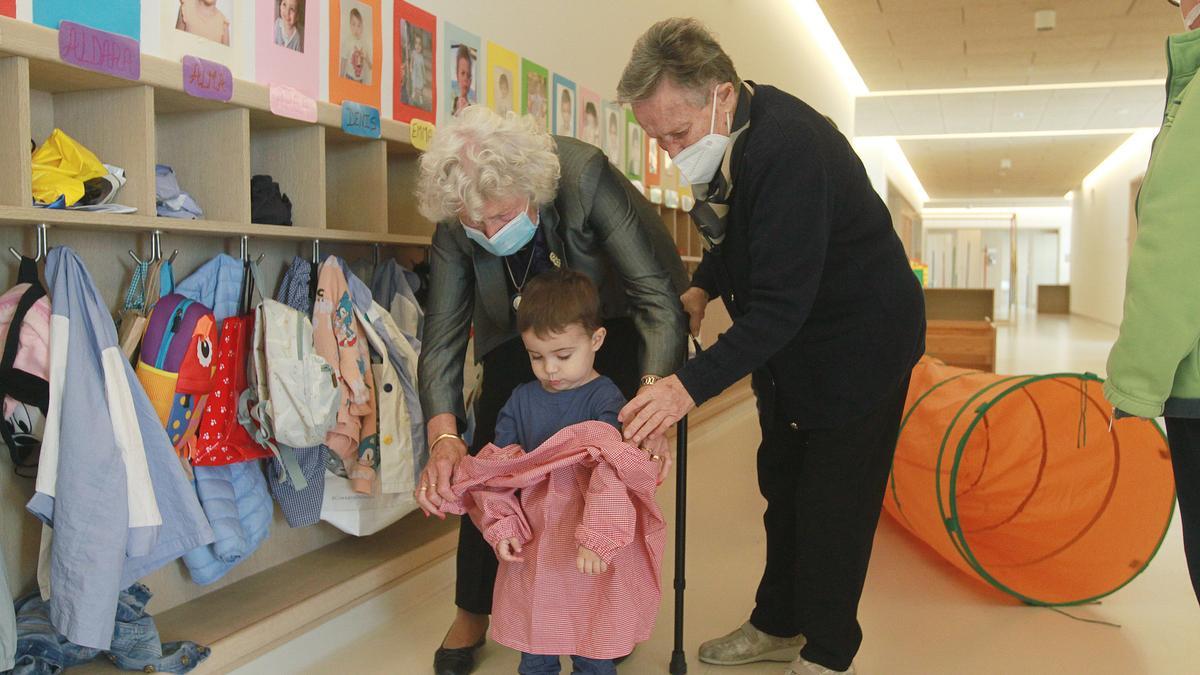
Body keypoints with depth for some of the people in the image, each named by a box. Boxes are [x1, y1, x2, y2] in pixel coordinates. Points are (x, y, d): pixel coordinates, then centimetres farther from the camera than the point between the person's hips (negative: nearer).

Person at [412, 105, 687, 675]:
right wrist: (443, 438, -41)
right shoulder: (453, 226, -26)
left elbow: (659, 292, -38)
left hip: (610, 322, -2)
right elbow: (442, 332, -25)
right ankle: (473, 615, 14)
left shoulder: (586, 176, -36)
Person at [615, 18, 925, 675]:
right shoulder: (728, 139, -5)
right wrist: (704, 288, -3)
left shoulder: (788, 148, -33)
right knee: (781, 484, 17)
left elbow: (780, 306, -35)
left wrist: (692, 385, -39)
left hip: (859, 338, -9)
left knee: (832, 503, 0)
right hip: (790, 343, 9)